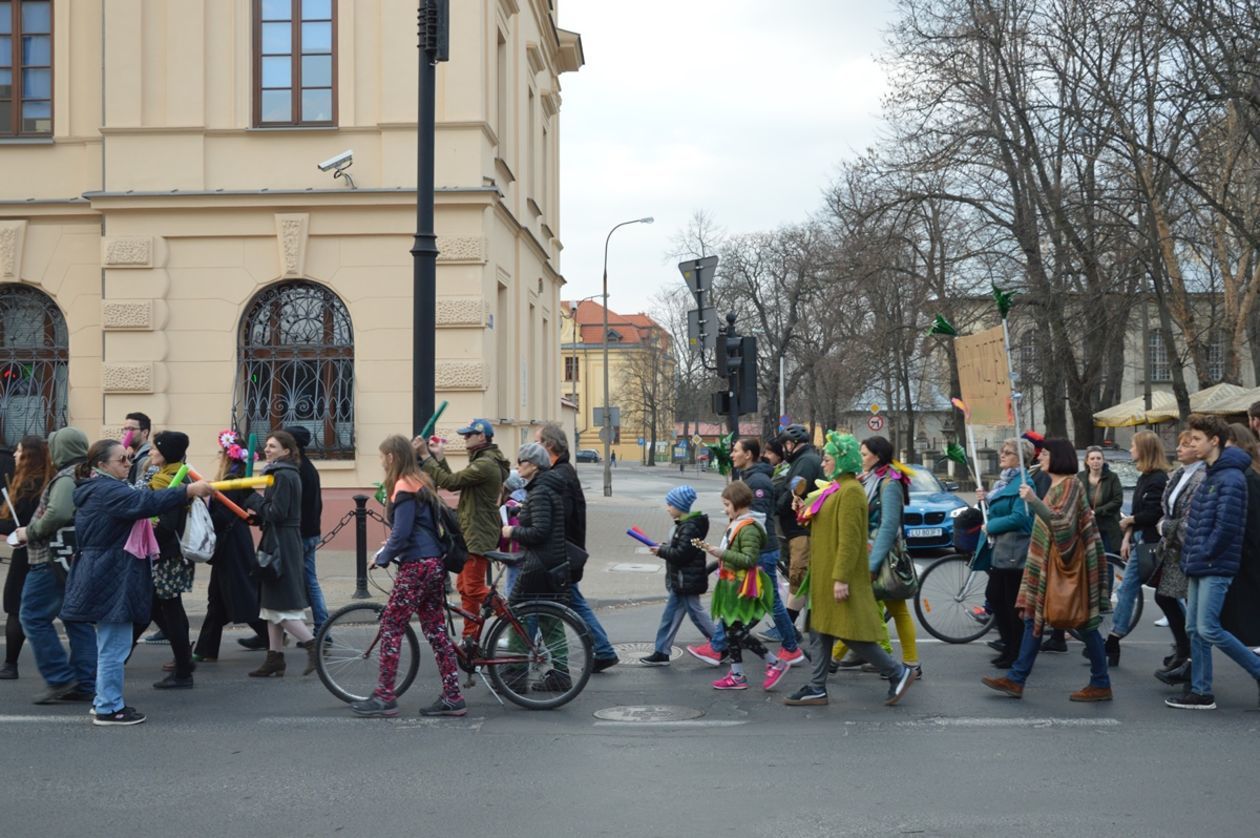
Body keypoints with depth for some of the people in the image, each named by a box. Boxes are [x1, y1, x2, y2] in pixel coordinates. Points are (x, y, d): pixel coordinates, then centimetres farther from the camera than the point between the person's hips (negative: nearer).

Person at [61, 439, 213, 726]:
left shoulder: (99, 489, 17)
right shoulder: (106, 490, -18)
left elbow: (135, 504, 26)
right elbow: (146, 502, -32)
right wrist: (189, 490, -36)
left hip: (105, 577, 12)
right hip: (112, 579, -12)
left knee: (110, 644, 20)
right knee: (114, 646, -6)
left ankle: (105, 700, 29)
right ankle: (109, 709, -1)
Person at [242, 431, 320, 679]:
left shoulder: (283, 476, -15)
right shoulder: (286, 473, 16)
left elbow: (276, 513, -20)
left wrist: (251, 499, -10)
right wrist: (258, 515, 5)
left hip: (280, 545, -10)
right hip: (282, 543, 10)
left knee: (279, 606, -7)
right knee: (271, 604, 12)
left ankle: (312, 645, -4)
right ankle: (275, 658, 14)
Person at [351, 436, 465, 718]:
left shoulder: (404, 488, -13)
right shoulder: (421, 483, 15)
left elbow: (401, 533, -18)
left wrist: (383, 557, -4)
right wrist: (392, 547, 21)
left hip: (416, 567, -9)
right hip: (434, 564, 9)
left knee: (390, 627, -2)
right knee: (436, 631, 9)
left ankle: (384, 697, 1)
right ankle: (452, 697, 10)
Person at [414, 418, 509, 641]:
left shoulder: (486, 465, -19)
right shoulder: (481, 462, 16)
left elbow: (450, 482, -23)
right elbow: (454, 482, 14)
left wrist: (425, 456, -19)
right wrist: (438, 457, 10)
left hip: (478, 536, -11)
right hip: (469, 533, 11)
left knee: (474, 588, -10)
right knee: (464, 586, 14)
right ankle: (470, 637, 21)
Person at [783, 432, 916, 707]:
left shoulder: (850, 491, -17)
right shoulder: (835, 489, 14)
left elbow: (850, 539, -22)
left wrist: (841, 578, -25)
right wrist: (804, 509, 6)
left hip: (840, 576, -10)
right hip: (824, 575, 10)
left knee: (850, 633, -5)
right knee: (819, 631, 10)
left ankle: (898, 673, 6)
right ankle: (817, 688, 15)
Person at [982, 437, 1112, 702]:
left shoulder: (1070, 484, -12)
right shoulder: (1056, 485, 16)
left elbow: (1061, 522, -24)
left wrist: (1034, 501, -29)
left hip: (1065, 564, -10)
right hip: (1047, 562, 10)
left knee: (1083, 623, -1)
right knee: (1034, 618, 6)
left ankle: (1101, 684, 7)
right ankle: (1016, 679, 6)